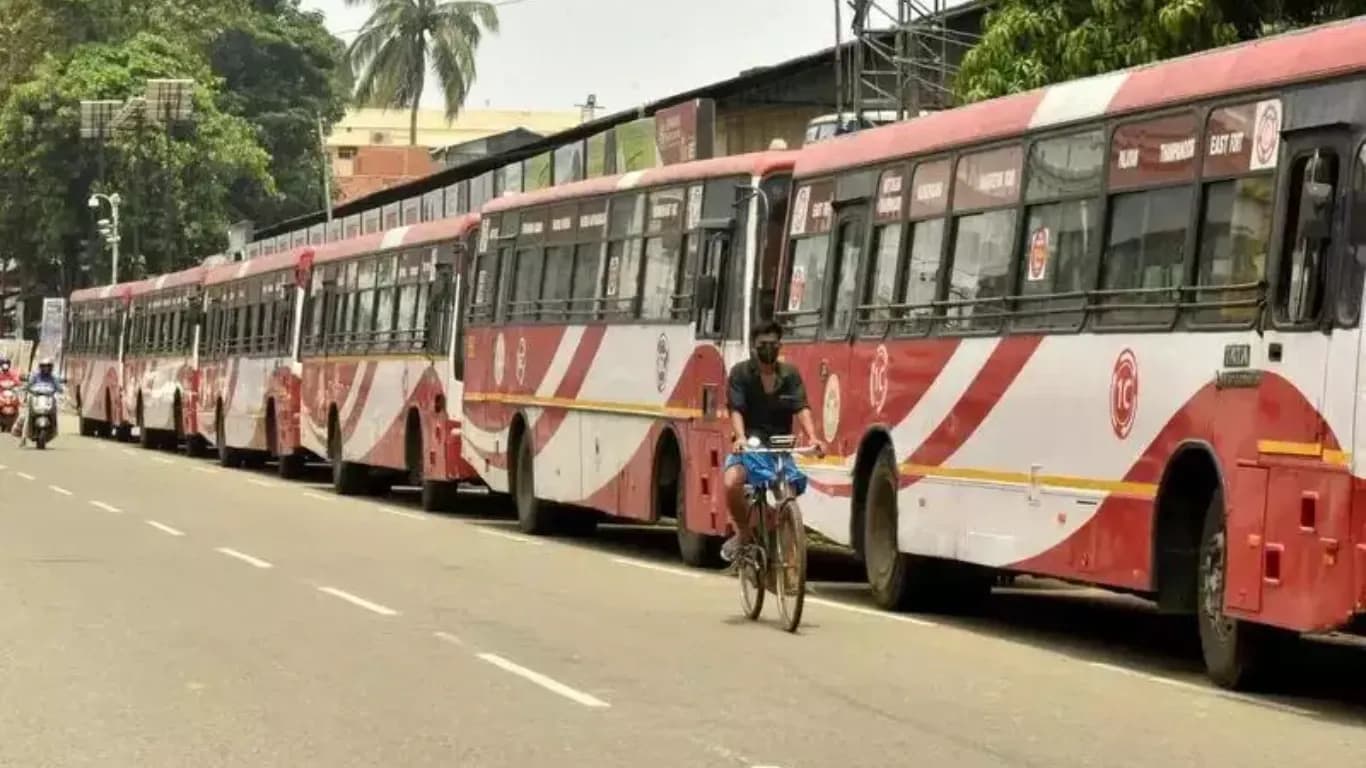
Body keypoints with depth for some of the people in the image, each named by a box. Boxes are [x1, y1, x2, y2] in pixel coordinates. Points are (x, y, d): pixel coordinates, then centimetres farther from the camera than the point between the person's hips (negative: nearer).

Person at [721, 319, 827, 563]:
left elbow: (802, 408, -8)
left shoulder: (790, 375, 5)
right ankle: (743, 533, -4)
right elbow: (736, 410, -12)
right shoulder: (740, 373, -2)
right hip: (749, 446, -3)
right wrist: (740, 437, -33)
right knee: (731, 483, -30)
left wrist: (813, 438, -27)